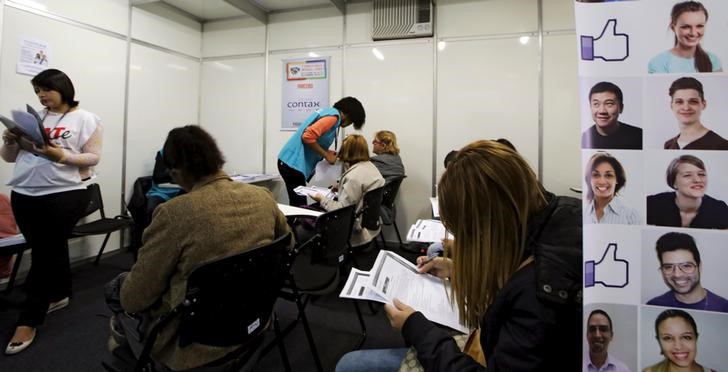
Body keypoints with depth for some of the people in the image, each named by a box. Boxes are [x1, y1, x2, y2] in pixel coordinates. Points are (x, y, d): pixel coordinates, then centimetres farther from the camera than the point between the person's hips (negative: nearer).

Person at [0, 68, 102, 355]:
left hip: (64, 196, -5)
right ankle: (59, 295, 34)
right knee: (50, 250, 15)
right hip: (24, 196, 5)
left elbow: (93, 157, -7)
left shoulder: (85, 119, -1)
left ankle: (28, 321, 8)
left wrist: (61, 155, -21)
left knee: (43, 255, -1)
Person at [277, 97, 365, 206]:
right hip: (294, 164, -9)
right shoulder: (334, 116, -12)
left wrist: (327, 153, 11)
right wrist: (326, 155, -11)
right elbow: (308, 137, -23)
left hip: (290, 161, 9)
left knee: (298, 205, 11)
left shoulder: (328, 112, 17)